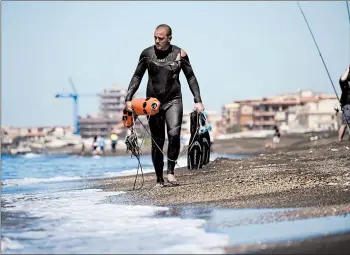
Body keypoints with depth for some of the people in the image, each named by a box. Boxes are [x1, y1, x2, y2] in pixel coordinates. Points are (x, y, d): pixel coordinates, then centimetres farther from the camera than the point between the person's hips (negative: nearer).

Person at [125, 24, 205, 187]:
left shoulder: (179, 54, -1)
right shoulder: (147, 54, 1)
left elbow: (191, 78, 6)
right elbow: (137, 77, 8)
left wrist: (198, 101, 0)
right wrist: (128, 99, -1)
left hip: (173, 101, -1)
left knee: (174, 133, -24)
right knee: (157, 142, 3)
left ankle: (171, 171, -12)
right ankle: (159, 179, 11)